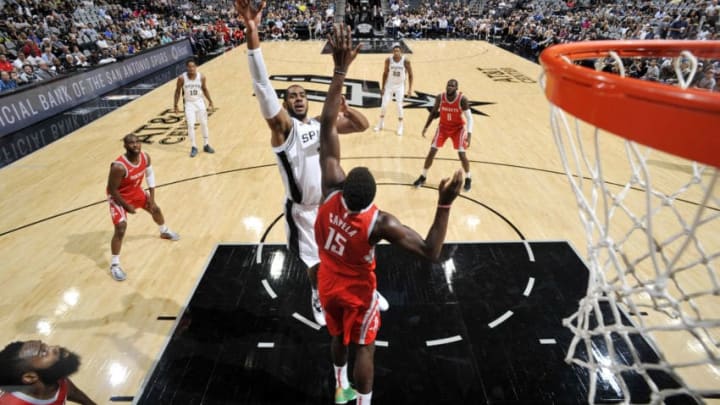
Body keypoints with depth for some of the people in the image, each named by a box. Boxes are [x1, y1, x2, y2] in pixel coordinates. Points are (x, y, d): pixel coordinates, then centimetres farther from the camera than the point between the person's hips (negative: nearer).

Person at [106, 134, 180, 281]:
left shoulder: (145, 157, -17)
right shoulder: (119, 166, -37)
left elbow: (149, 174, 2)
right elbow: (112, 190, -26)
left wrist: (152, 196, -1)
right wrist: (126, 206, -18)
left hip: (136, 191, 7)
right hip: (118, 197, -7)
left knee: (155, 208, 22)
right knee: (121, 229, -14)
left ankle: (164, 232, 55)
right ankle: (114, 265, 0)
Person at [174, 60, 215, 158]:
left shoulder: (202, 77, -10)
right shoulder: (182, 78, -15)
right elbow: (177, 91, -3)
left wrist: (210, 101, 3)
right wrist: (176, 105, -3)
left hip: (199, 102, 2)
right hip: (189, 103, -2)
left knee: (204, 124, 8)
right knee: (190, 125, -7)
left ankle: (206, 145, 22)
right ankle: (193, 147, 6)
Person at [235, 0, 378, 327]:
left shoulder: (323, 123, 3)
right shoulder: (282, 126, -13)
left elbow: (363, 126, 5)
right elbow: (263, 87, -28)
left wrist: (343, 107, -16)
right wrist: (252, 31, -38)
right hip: (302, 210, -4)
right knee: (316, 265, 11)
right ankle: (318, 297, 45)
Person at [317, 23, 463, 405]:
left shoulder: (332, 191, -28)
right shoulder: (380, 223, -36)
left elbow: (327, 125, -30)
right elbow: (431, 252, -35)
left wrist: (340, 68, -32)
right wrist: (445, 204, -39)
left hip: (328, 285, 5)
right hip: (358, 292, -4)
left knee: (338, 337, 28)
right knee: (364, 347, 18)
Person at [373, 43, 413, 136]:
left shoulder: (405, 61, -15)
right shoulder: (388, 60, -11)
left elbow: (410, 75, -7)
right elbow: (385, 73, 0)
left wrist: (410, 88, -12)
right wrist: (383, 87, -1)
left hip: (400, 86, -2)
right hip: (389, 85, 2)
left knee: (399, 106, -6)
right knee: (384, 105, 3)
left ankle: (400, 127, 8)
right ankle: (380, 123, 24)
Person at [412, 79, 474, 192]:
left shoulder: (462, 99, -22)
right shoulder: (440, 97, -15)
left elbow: (469, 117, -19)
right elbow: (434, 112, 2)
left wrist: (469, 134, -29)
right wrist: (426, 126, -2)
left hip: (458, 128, -2)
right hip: (443, 127, 2)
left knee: (462, 154, -7)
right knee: (432, 151, -6)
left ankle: (468, 179, 16)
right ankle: (423, 177, 10)